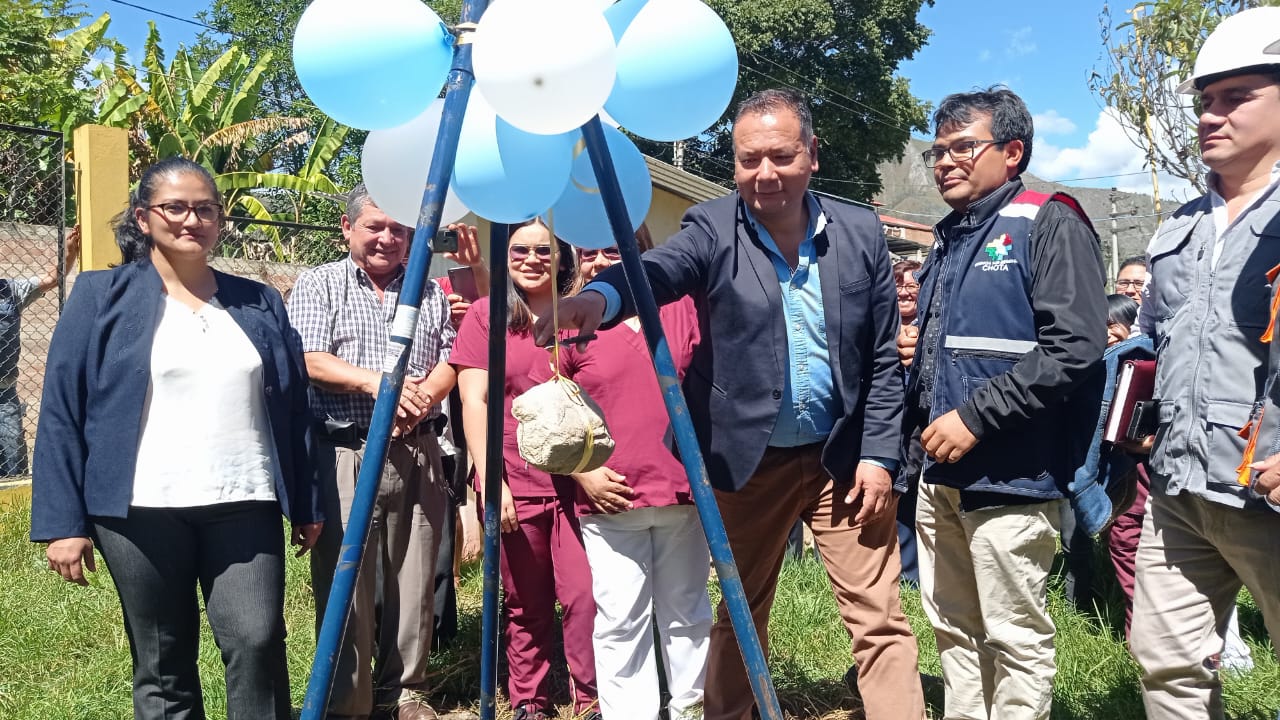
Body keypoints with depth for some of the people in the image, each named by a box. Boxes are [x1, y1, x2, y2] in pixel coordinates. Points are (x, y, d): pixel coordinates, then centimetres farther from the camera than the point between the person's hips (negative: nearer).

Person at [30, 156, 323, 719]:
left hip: (244, 506, 2)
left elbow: (293, 410, 13)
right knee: (162, 665, 8)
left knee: (258, 643, -8)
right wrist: (63, 521, -6)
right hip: (142, 509, -1)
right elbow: (61, 411, 0)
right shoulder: (101, 296, 4)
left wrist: (307, 504, 11)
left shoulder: (260, 303, 12)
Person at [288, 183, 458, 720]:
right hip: (344, 455, -3)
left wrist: (421, 399, -11)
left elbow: (451, 360, 8)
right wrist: (375, 382, -20)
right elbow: (308, 360, -7)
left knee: (413, 580, 7)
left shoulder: (430, 292, 16)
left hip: (417, 454, 4)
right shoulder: (319, 285, 5)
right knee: (346, 587, -2)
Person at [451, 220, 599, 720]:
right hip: (514, 483, 0)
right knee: (525, 604, 7)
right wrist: (490, 479, -10)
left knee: (584, 595, -9)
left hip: (578, 479, 1)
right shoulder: (484, 315, 5)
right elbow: (474, 403, -1)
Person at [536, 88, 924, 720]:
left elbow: (884, 359, 3)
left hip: (845, 457, 1)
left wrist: (878, 454, -4)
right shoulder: (712, 229, -6)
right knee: (740, 616, 13)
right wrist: (600, 295, -49)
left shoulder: (861, 233, 0)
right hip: (749, 461, -1)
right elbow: (658, 269, -28)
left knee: (879, 618, 4)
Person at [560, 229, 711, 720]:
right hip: (609, 499, -2)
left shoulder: (682, 309, 6)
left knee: (687, 612, 13)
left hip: (683, 493, 2)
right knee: (620, 621, 1)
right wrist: (583, 473, -6)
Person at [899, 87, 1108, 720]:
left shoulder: (1049, 227, -7)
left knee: (1016, 640, 2)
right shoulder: (947, 241, 19)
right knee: (953, 628, 16)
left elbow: (1074, 347, -18)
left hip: (1009, 476, -8)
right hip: (940, 473, 8)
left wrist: (974, 417, -19)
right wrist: (912, 350, 8)